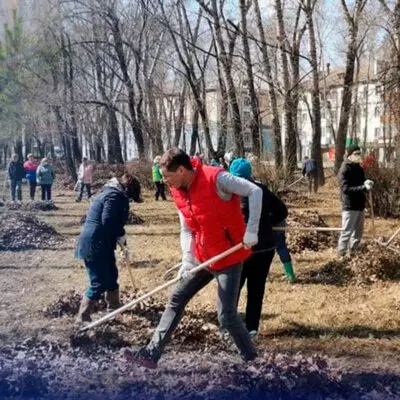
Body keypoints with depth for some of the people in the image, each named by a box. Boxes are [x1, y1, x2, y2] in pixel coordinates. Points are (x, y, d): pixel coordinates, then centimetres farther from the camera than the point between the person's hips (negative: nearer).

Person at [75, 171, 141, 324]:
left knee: (111, 275, 23)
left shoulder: (112, 193, 19)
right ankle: (83, 318, -1)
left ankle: (113, 305, 41)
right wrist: (121, 235, -10)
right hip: (95, 244, -11)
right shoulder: (115, 195, -15)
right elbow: (108, 221, -25)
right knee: (99, 283, -6)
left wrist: (119, 238, 15)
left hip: (101, 243, 11)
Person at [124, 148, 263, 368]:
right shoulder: (178, 192, 3)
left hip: (229, 257, -8)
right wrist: (187, 262, -6)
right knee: (176, 300, 8)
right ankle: (152, 354, 15)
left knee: (226, 316, -8)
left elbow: (255, 191, -20)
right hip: (202, 258, 8)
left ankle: (251, 360, 14)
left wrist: (251, 231, -24)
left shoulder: (216, 178, -20)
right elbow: (186, 230, 7)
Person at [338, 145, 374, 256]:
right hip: (349, 206, -8)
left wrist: (367, 183, -6)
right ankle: (341, 254, 6)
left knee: (358, 232, 17)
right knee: (347, 232, -4)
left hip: (360, 205, 8)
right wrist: (364, 187, -30)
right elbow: (346, 189, -22)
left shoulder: (359, 168, 10)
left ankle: (353, 253, 31)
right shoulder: (345, 169, -14)